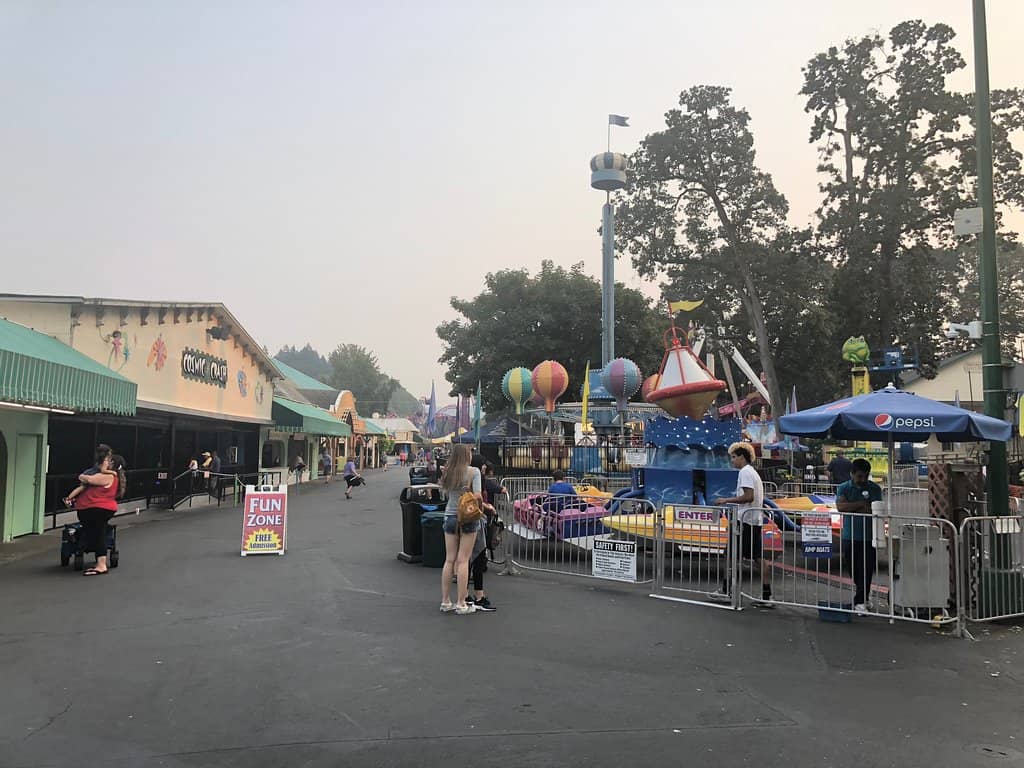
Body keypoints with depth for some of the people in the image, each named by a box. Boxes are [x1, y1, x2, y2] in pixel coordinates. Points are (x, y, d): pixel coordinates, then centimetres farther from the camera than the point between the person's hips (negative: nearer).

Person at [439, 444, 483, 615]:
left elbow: (446, 491, 1)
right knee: (463, 560, 0)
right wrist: (482, 506, 2)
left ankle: (445, 602, 16)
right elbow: (477, 495, -16)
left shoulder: (448, 472, 5)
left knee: (449, 559, 10)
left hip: (450, 516, 4)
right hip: (468, 517, -4)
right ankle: (461, 604, 5)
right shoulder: (473, 471, -9)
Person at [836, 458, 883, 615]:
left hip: (869, 537, -1)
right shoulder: (844, 488, 3)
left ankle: (860, 602, 4)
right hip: (850, 537, 1)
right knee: (854, 569, 10)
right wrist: (862, 504, -13)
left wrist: (851, 508, -14)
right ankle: (862, 594, 31)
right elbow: (840, 506, -13)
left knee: (866, 571, -3)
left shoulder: (875, 488, 3)